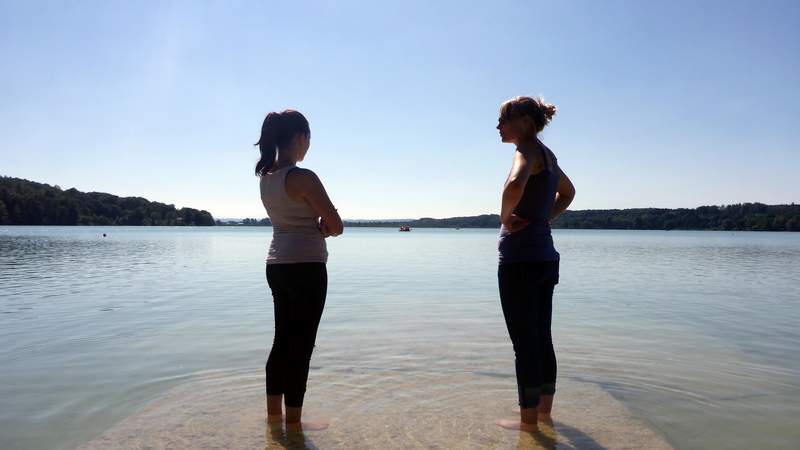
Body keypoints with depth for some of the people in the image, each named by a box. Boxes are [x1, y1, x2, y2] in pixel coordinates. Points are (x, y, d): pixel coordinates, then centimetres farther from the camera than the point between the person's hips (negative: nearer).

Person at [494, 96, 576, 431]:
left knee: (524, 343, 0)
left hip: (520, 257, -9)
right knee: (542, 338, 15)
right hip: (545, 255, 9)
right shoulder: (547, 155, 15)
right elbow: (568, 192, 32)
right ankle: (544, 409, 27)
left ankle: (528, 420, 10)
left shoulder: (527, 150, -12)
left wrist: (505, 217, -18)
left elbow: (515, 184, -36)